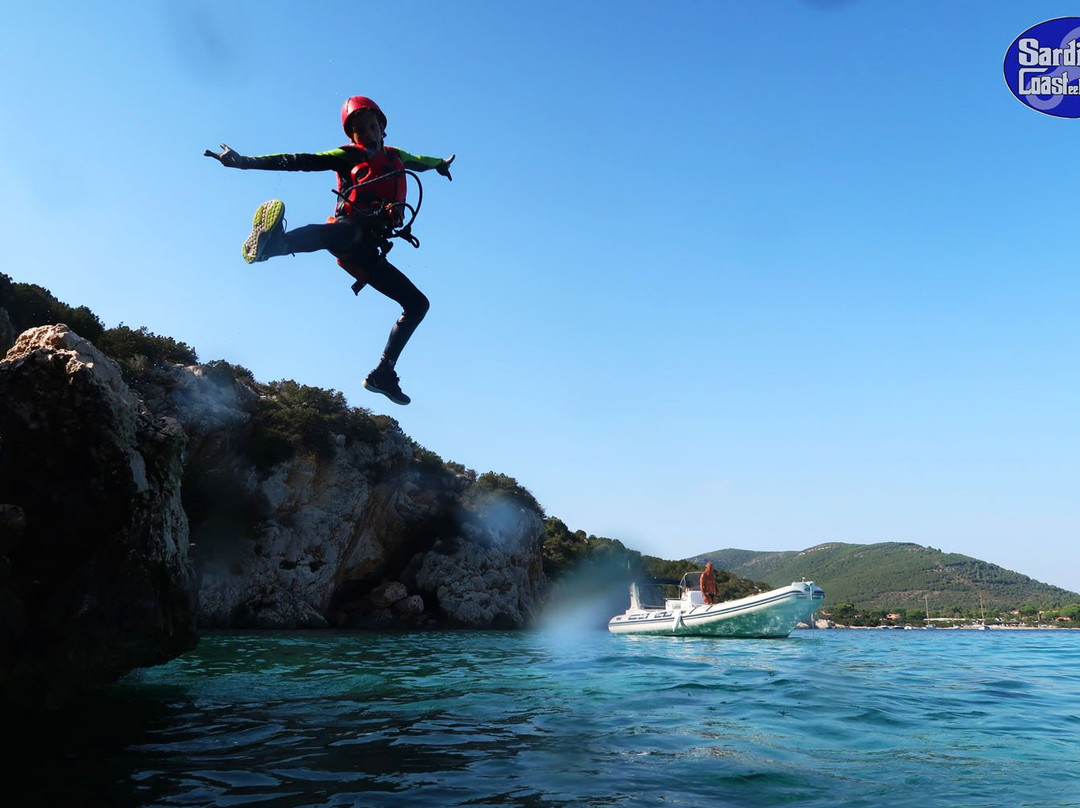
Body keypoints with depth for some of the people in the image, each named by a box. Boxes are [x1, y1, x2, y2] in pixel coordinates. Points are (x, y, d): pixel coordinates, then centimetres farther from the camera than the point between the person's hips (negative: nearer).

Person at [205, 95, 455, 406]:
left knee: (418, 304, 1)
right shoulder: (348, 156, 11)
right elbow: (298, 161, 2)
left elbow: (417, 160, 51)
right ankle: (269, 243, -70)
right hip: (350, 233, -6)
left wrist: (439, 164, 70)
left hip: (367, 252, 6)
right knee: (348, 229, -43)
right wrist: (244, 162, -8)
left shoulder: (395, 156, 28)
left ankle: (383, 374, 2)